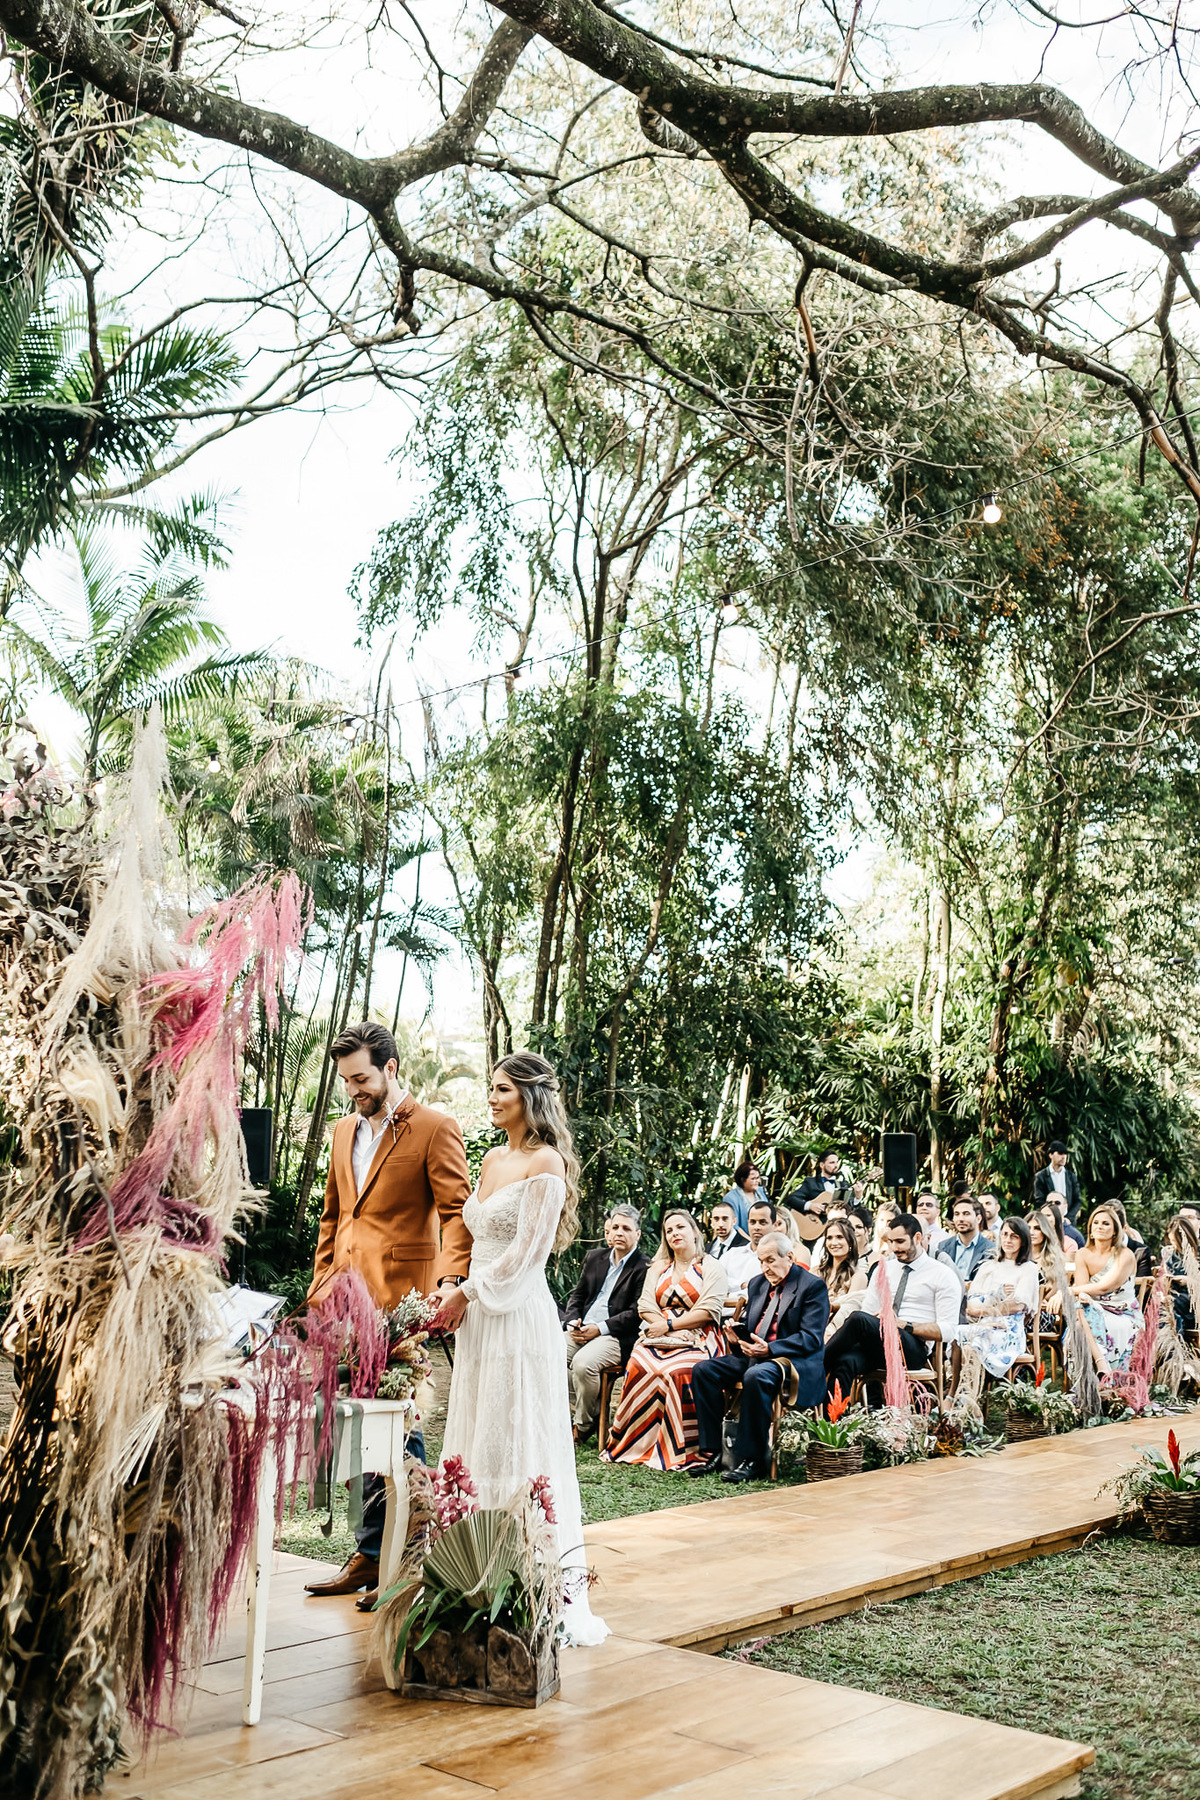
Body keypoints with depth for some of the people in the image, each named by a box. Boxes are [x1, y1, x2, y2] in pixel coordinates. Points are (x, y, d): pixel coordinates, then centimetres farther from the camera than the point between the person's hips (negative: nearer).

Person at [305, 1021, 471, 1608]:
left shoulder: (434, 1129, -6)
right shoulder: (344, 1131, 16)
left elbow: (457, 1210, -11)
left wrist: (450, 1278, -24)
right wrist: (321, 1283, 16)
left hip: (399, 1300, -7)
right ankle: (370, 1557, 21)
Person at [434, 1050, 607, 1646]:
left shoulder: (545, 1162, -10)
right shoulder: (492, 1159, 14)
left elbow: (526, 1250, -14)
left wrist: (467, 1291, -9)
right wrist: (461, 1296, 7)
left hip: (519, 1316, -8)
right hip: (478, 1313, 8)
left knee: (520, 1440, -6)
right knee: (476, 1439, 10)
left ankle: (559, 1580, 0)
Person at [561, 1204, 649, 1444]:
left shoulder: (644, 1268, -1)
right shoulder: (594, 1258, 19)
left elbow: (636, 1312, -8)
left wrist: (600, 1329, -15)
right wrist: (572, 1322, 0)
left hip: (614, 1336, -6)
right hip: (580, 1330, 6)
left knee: (583, 1362, -33)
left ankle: (584, 1427, -13)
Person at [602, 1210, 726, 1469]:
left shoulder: (711, 1268, 7)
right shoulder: (658, 1268, 22)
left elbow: (708, 1311, -6)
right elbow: (645, 1307, 11)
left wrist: (669, 1325, -11)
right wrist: (670, 1329, -7)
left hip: (696, 1341, -4)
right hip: (657, 1339, 4)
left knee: (676, 1372, -34)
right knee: (638, 1366, -28)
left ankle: (679, 1451, -26)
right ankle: (636, 1443, -21)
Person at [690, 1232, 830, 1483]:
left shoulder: (813, 1286, -6)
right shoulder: (758, 1283, 17)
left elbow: (811, 1338, -16)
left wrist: (770, 1349, -27)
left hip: (795, 1361, -8)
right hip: (752, 1355, 8)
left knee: (756, 1376, -38)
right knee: (704, 1370, -13)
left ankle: (753, 1459, -28)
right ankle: (712, 1452, -12)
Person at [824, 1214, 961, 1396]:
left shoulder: (943, 1275, 4)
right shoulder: (884, 1269, 20)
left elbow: (948, 1331, -3)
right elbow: (867, 1311, 16)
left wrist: (905, 1325, -14)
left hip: (914, 1350, -4)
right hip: (875, 1345, 4)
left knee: (859, 1319, -32)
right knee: (845, 1361, -33)